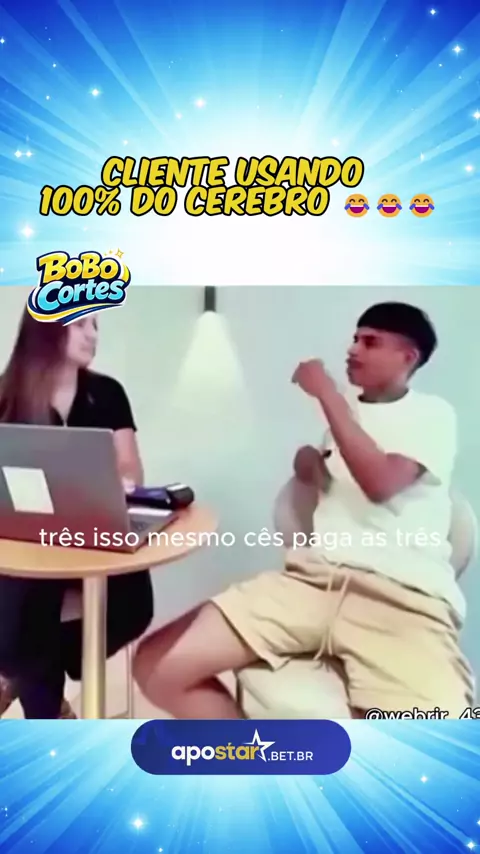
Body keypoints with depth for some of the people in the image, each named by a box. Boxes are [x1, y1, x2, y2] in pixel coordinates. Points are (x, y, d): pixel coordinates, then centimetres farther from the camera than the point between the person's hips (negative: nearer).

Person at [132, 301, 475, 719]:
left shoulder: (432, 414, 9)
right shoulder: (344, 409, 27)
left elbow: (381, 484, -9)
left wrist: (326, 392, -3)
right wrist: (309, 464, 17)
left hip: (404, 595, -5)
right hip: (311, 578, 6)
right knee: (158, 666, -11)